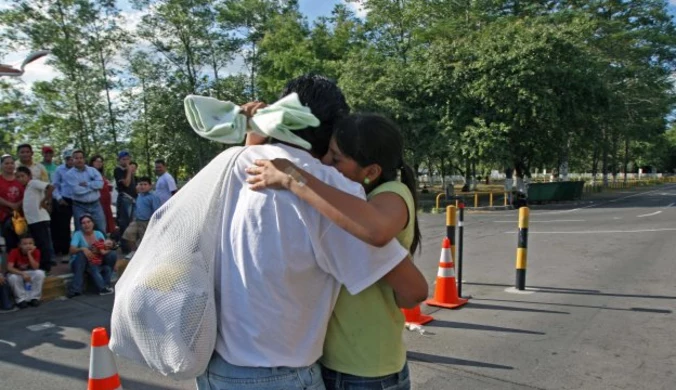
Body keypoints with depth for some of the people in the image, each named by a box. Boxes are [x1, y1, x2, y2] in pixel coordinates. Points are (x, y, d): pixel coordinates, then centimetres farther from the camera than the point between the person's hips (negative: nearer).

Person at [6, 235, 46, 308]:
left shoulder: (36, 251, -17)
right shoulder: (14, 252, -21)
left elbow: (35, 268, -25)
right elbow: (9, 268, -31)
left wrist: (29, 254, -32)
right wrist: (23, 274, -44)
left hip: (30, 273, 1)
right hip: (17, 273, -1)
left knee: (40, 273, -30)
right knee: (13, 277, -35)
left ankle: (34, 297, -16)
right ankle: (21, 299, -16)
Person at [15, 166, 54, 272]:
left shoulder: (33, 183, -8)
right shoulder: (26, 187, 19)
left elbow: (50, 187, -23)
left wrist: (44, 201, -16)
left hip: (40, 219, -10)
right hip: (31, 220, 10)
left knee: (44, 243, -4)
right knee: (37, 244, 13)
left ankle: (46, 267, 0)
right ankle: (40, 266, 20)